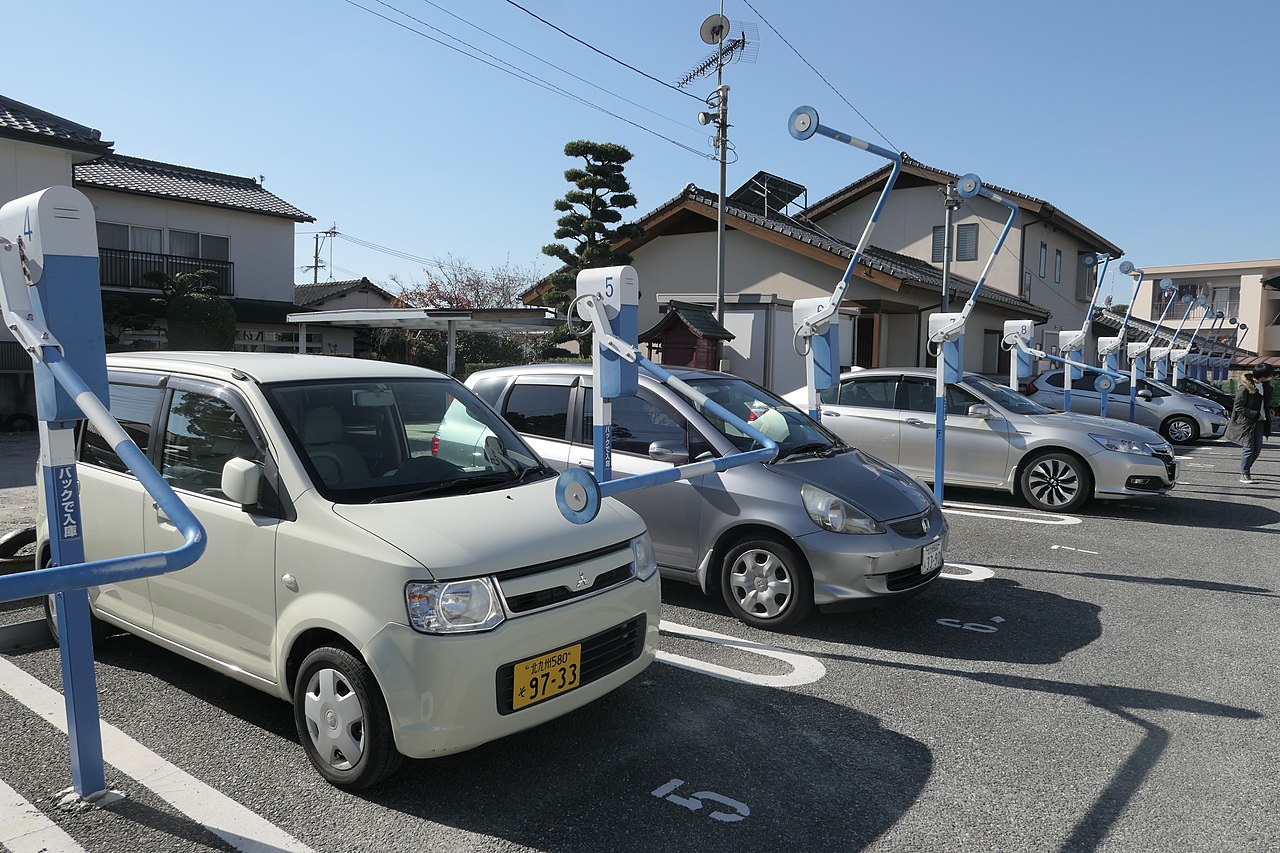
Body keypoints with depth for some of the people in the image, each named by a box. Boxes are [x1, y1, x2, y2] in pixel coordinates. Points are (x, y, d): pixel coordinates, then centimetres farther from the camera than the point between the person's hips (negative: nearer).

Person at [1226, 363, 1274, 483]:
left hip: (1259, 422, 7)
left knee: (1257, 449, 10)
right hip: (1246, 423, -7)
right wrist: (1256, 415, -17)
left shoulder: (1263, 385, 5)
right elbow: (1238, 407, -17)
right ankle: (1244, 474, 7)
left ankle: (1246, 470, 26)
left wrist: (1269, 409, 8)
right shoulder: (1245, 387, -19)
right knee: (1249, 448, -4)